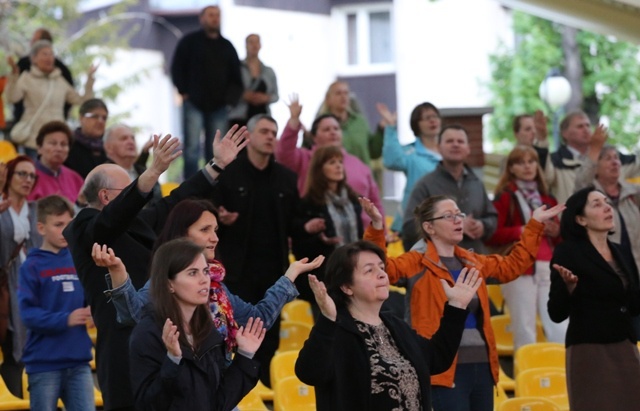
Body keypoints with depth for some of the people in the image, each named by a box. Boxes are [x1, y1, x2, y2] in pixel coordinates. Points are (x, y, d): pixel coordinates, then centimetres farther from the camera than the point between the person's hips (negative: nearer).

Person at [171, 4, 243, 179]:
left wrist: (230, 97, 2)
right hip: (194, 103, -3)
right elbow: (177, 68, 1)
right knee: (192, 147, -9)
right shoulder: (189, 41, 4)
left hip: (219, 106, 4)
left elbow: (236, 76, 16)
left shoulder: (227, 46, 15)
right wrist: (184, 92, -7)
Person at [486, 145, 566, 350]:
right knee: (525, 329, -7)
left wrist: (556, 231, 6)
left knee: (560, 328, -3)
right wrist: (521, 231, -15)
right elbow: (492, 235, -6)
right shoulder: (505, 197, 3)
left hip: (549, 268, 5)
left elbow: (558, 237, 28)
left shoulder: (546, 198, 21)